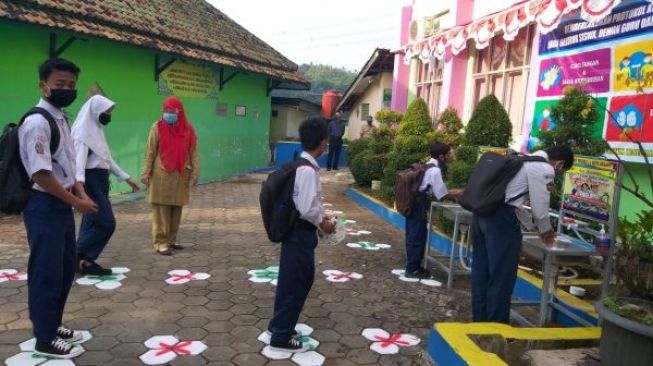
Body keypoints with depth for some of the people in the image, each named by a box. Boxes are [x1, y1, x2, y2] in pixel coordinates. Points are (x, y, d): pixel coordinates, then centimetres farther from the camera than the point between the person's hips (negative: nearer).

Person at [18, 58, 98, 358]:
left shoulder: (62, 120, 12)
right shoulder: (37, 122, -18)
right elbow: (41, 174, -22)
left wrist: (80, 192, 4)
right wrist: (76, 202, -15)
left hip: (61, 205, 10)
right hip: (44, 207, -10)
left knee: (66, 268, 18)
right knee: (46, 272, 0)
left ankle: (53, 324, 33)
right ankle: (45, 339, 14)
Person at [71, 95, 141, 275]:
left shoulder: (96, 130, 17)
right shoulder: (83, 131, -11)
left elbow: (107, 159, 22)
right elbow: (79, 159, -25)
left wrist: (126, 178, 21)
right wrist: (79, 181, -42)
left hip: (100, 180, 9)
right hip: (90, 181, -9)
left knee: (92, 223, 8)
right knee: (107, 223, -9)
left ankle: (85, 260, 12)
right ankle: (77, 255, 3)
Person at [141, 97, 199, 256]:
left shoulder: (188, 129, 5)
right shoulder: (157, 127, -1)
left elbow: (193, 152, 5)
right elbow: (150, 151, -1)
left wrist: (195, 173, 0)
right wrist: (146, 172, -5)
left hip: (181, 175, 3)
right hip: (161, 174, -3)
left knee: (176, 209, 9)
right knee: (161, 210, -3)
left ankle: (171, 239, 21)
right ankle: (160, 242, 0)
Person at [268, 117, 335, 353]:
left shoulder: (301, 165, 8)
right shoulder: (308, 170, -23)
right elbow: (306, 209, -27)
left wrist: (321, 215, 12)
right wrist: (322, 222, -11)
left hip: (296, 229, 10)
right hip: (301, 232, -10)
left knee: (291, 280, 21)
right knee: (296, 282, 2)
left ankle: (279, 325, 36)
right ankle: (281, 337, 15)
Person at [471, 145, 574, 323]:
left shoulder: (526, 161, 25)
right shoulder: (545, 169, -4)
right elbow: (540, 209, -2)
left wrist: (535, 226, 30)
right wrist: (546, 230, 19)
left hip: (483, 213, 10)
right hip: (502, 219, -10)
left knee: (482, 272, 17)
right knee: (502, 277, 3)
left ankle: (480, 321, 28)